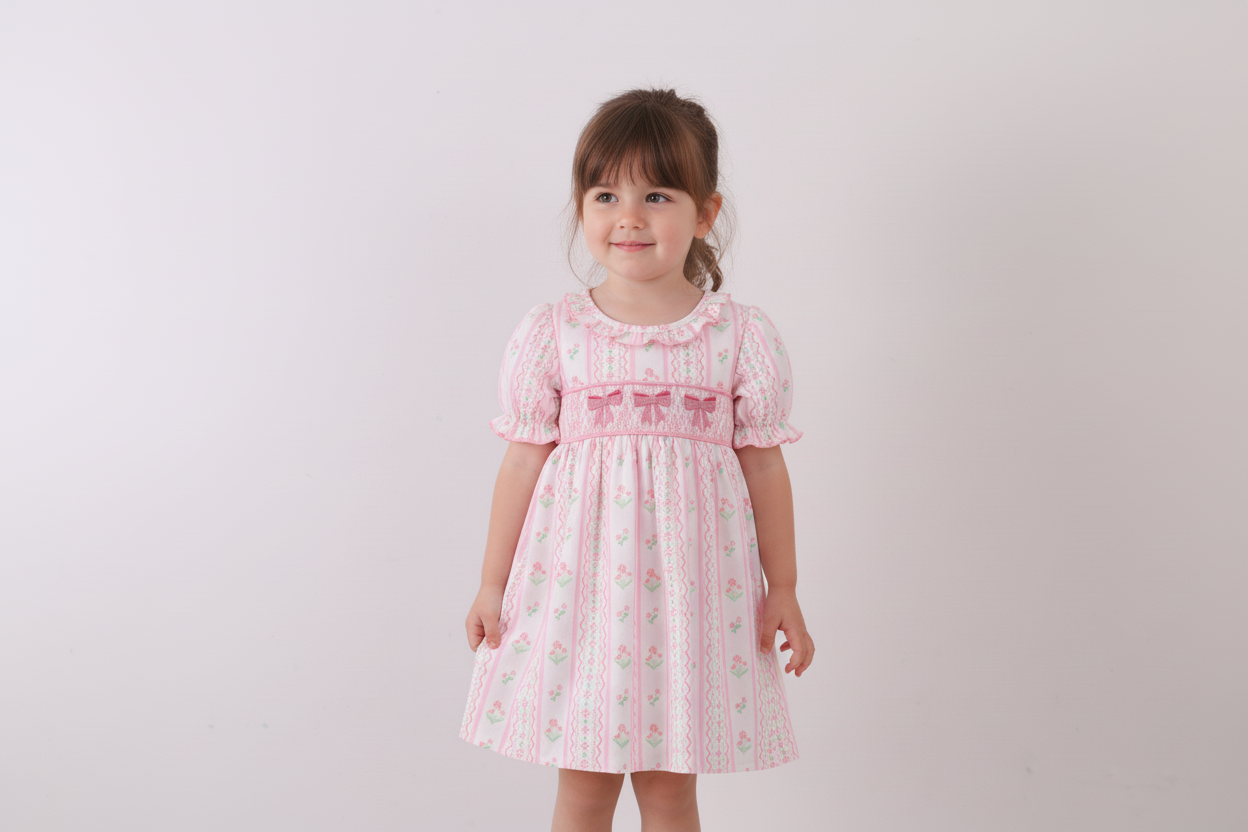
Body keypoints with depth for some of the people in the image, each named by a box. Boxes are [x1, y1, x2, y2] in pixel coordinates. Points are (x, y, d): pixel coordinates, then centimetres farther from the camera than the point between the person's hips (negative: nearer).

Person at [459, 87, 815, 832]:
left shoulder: (743, 337, -1)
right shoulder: (551, 334, -1)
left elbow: (764, 467, 4)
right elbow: (522, 463, 4)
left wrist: (784, 589, 6)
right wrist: (493, 584, 6)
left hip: (689, 582, 0)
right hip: (579, 577, 0)